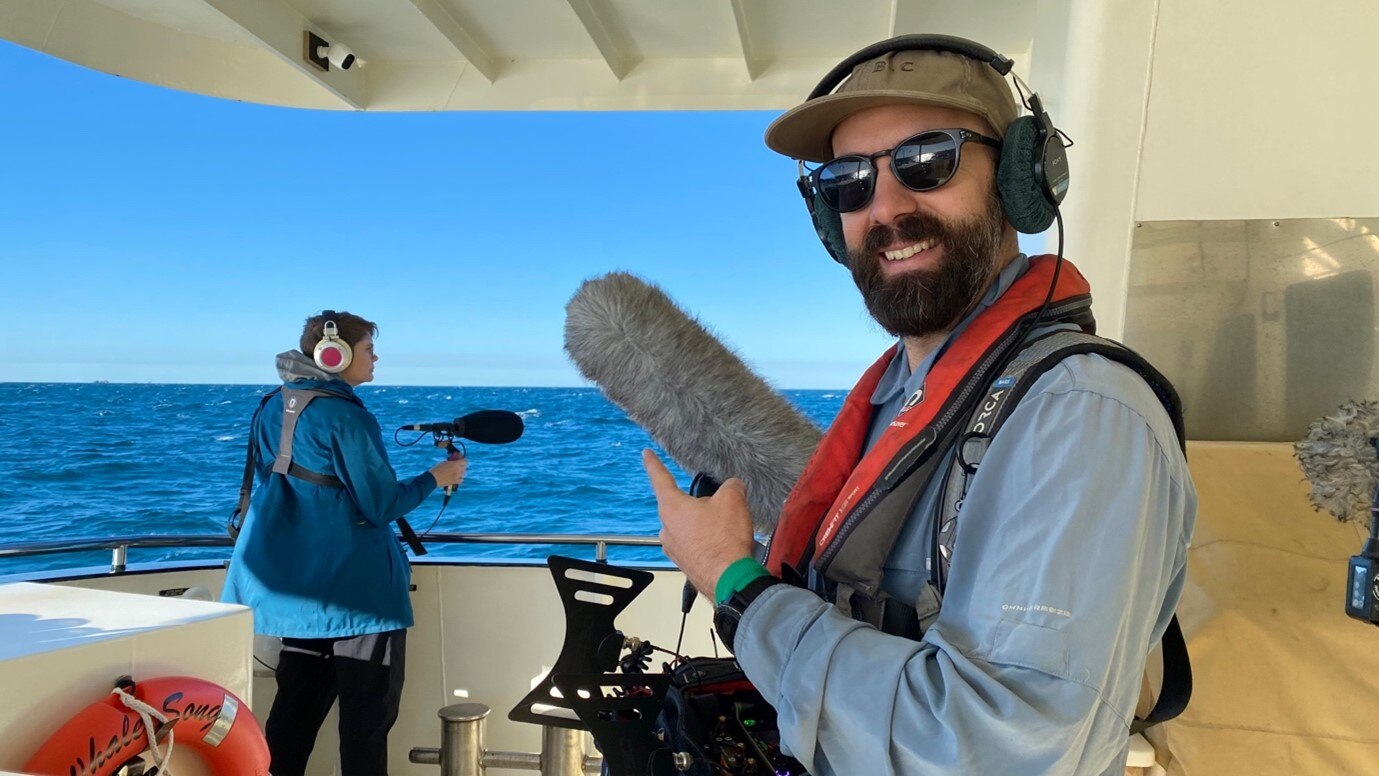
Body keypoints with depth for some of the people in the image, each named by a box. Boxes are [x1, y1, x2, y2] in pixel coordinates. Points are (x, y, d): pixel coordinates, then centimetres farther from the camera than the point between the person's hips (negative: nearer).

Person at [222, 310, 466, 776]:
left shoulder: (272, 409, 8)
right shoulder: (345, 415, -17)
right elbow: (380, 505, -16)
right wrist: (436, 478, -2)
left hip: (292, 580, 8)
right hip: (354, 587, -8)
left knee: (298, 702, 16)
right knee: (368, 710, 2)